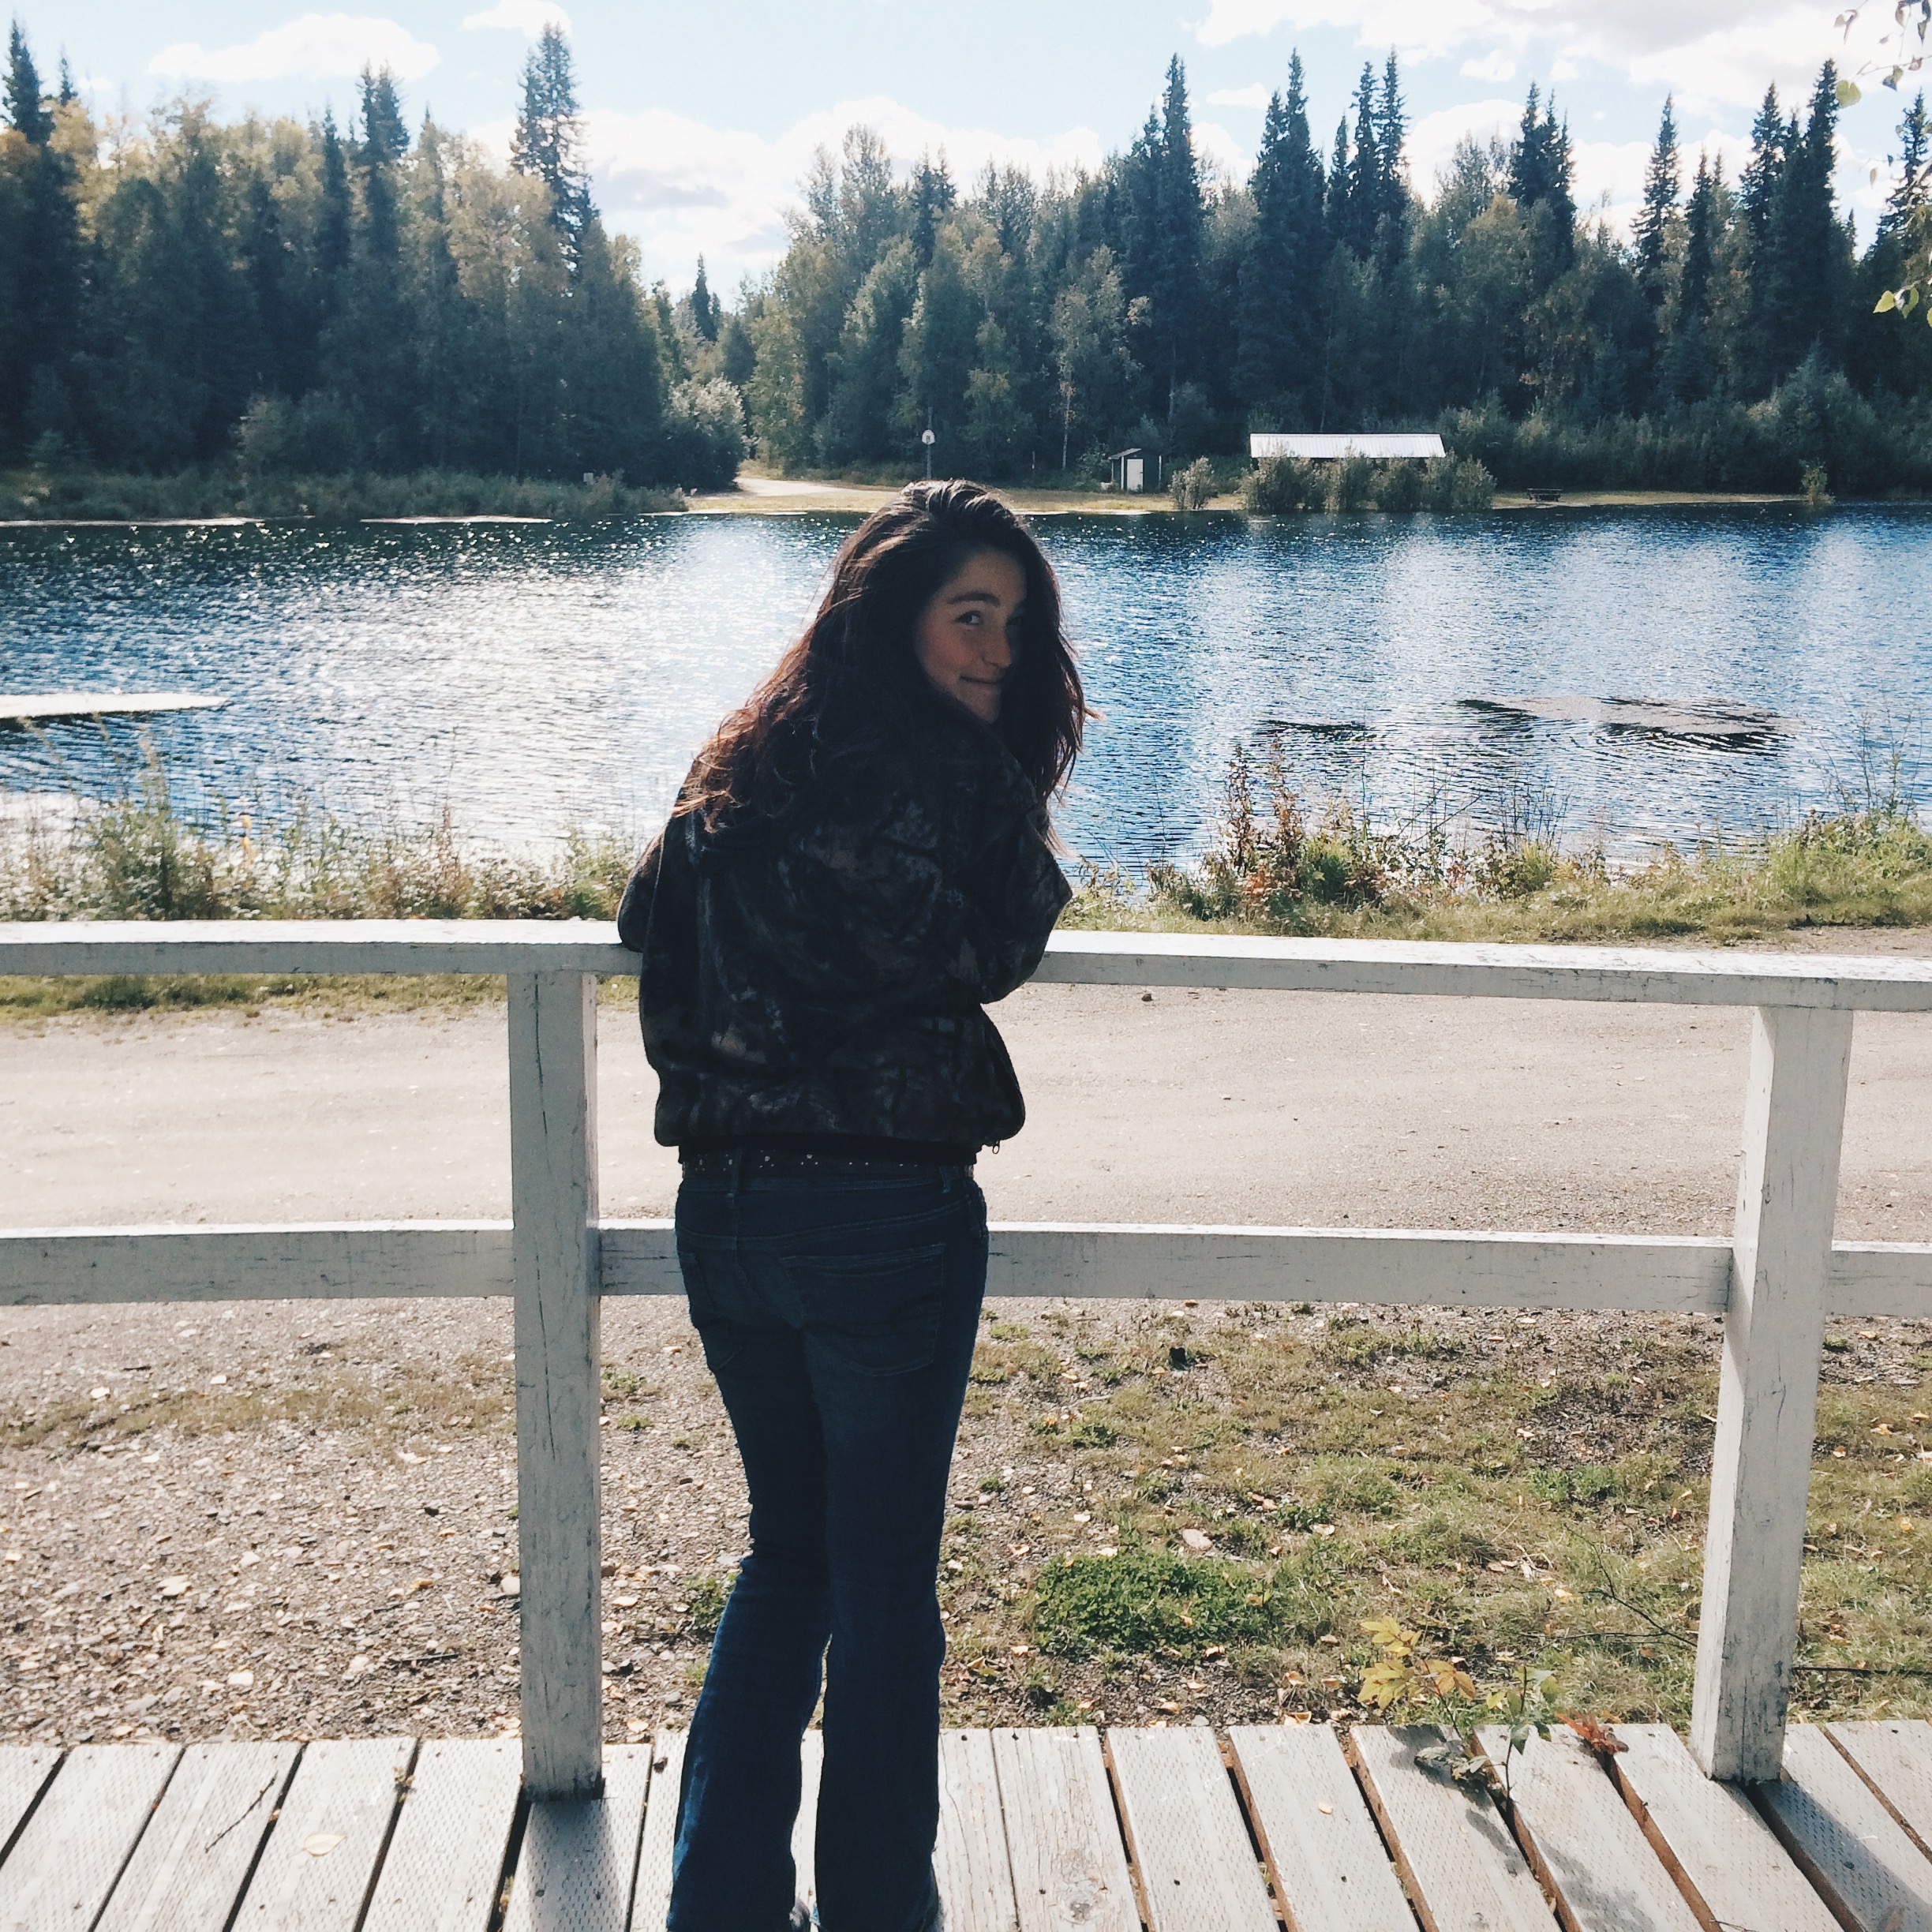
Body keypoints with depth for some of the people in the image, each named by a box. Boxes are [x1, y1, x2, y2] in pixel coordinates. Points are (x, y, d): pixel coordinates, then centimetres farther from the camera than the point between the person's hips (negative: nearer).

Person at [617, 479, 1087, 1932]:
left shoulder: (739, 764, 8)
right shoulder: (943, 766, -11)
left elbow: (651, 918, 17)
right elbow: (995, 951, -2)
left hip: (723, 1209, 6)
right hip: (888, 1216, -6)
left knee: (788, 1554, 22)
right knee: (885, 1588, 9)